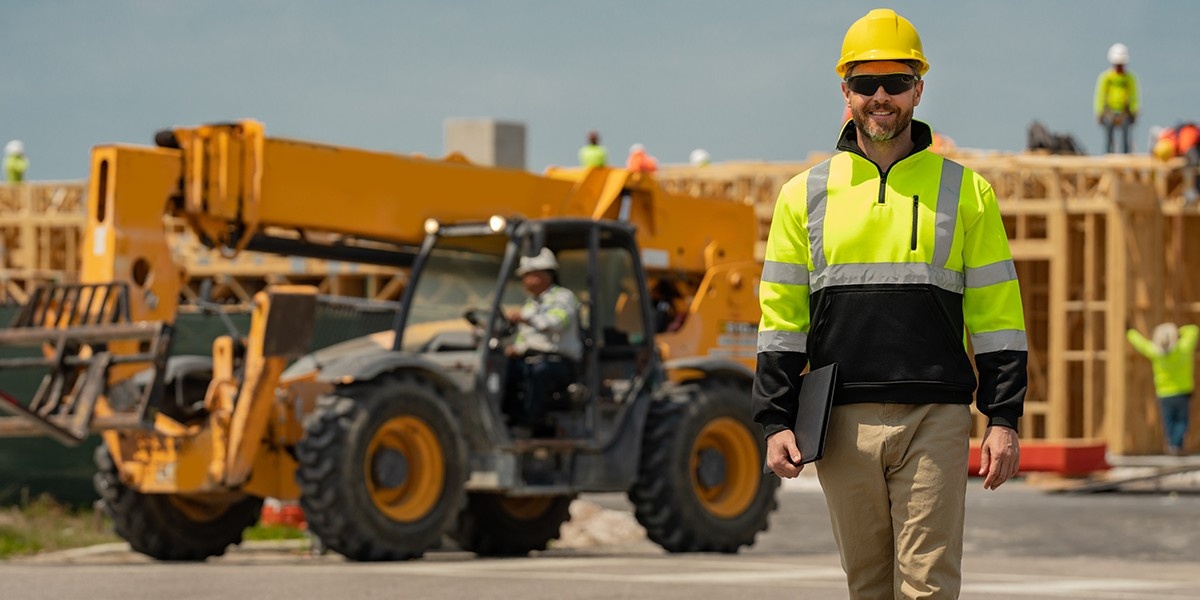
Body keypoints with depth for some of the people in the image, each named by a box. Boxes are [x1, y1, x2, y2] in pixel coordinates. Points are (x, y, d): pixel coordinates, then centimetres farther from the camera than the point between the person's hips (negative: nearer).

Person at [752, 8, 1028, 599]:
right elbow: (782, 317, 10)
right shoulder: (805, 194, 10)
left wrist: (1004, 420, -2)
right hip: (843, 424, 2)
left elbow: (997, 314, 6)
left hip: (935, 418, -2)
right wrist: (776, 422, 1)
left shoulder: (965, 191, 7)